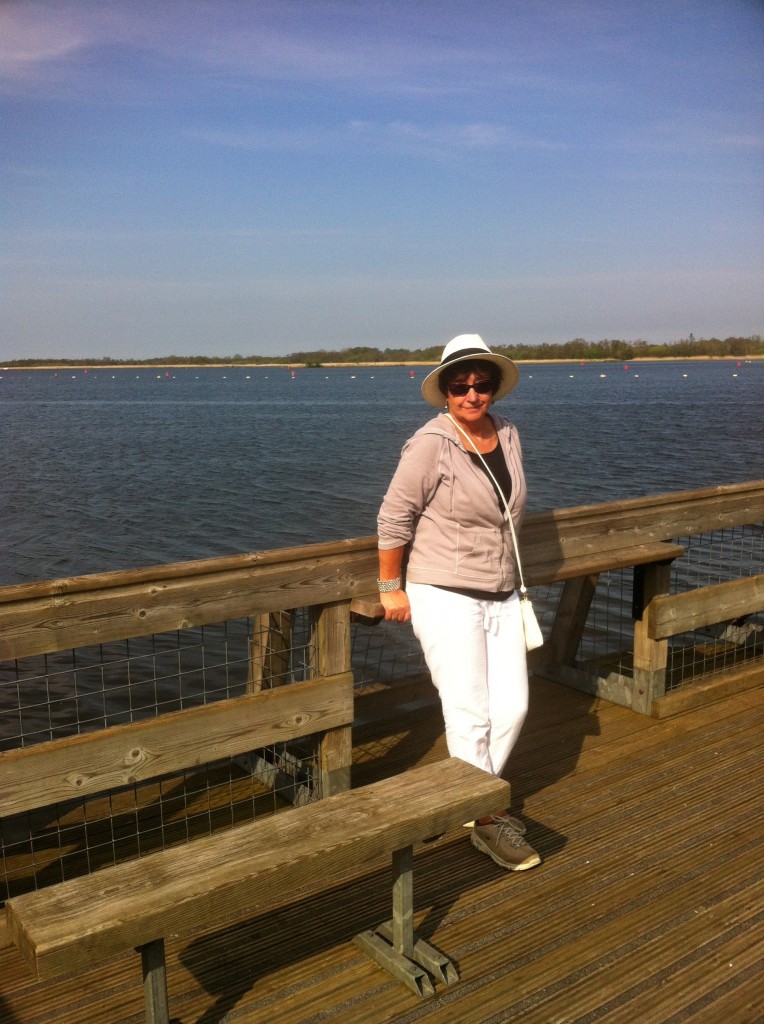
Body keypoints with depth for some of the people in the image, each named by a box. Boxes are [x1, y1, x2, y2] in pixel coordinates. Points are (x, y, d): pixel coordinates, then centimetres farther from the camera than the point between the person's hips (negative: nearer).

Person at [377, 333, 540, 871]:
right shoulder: (431, 445, -14)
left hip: (501, 597, 7)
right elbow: (393, 519, -10)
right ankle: (488, 820, 15)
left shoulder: (508, 434, 6)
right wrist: (391, 588, -6)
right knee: (471, 715, -2)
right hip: (445, 598, -6)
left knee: (513, 706, 6)